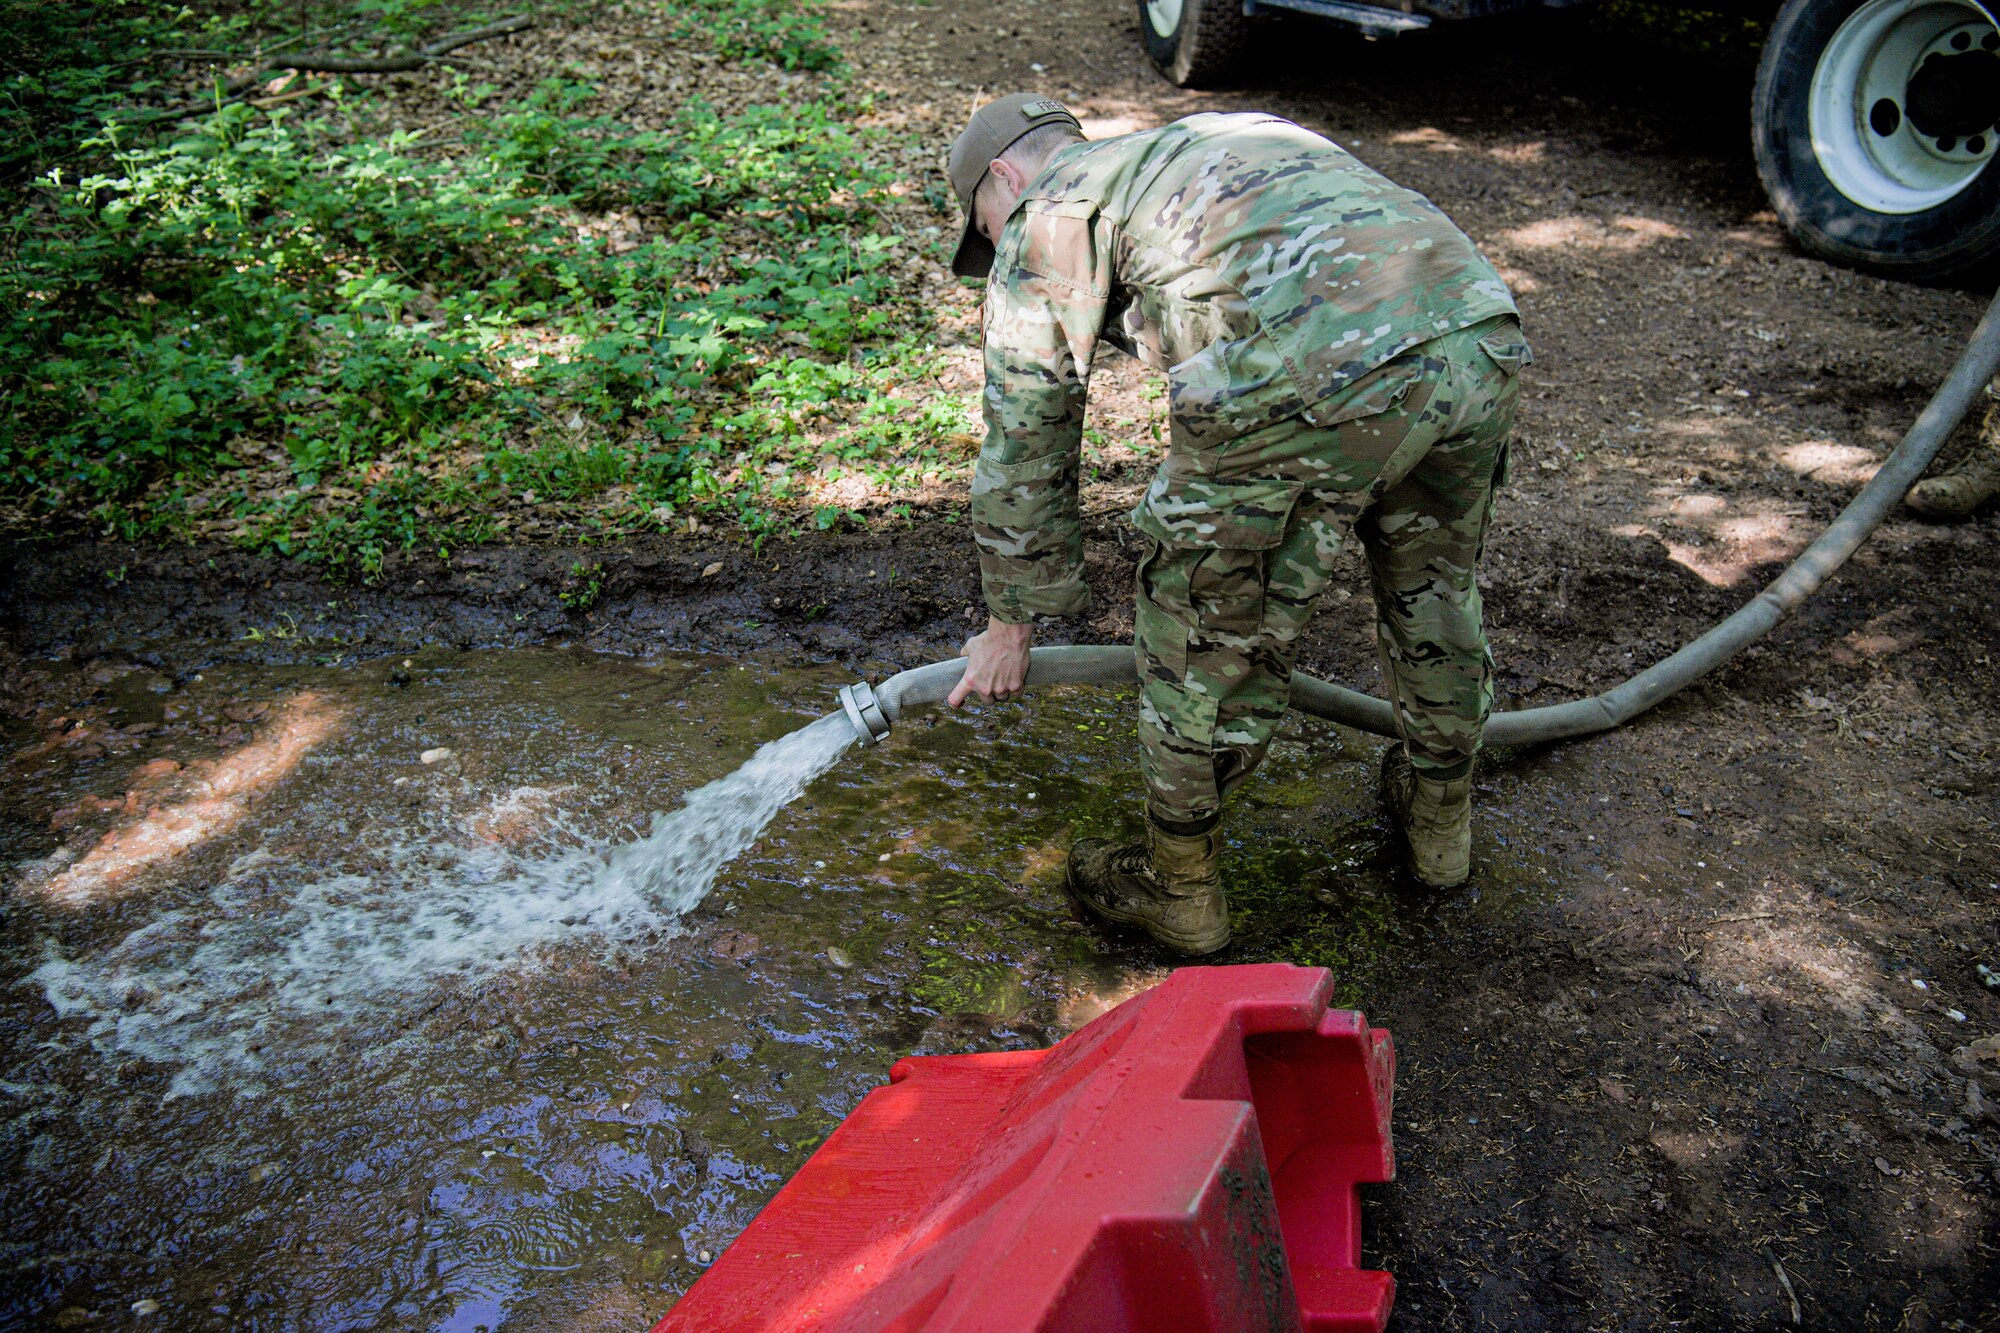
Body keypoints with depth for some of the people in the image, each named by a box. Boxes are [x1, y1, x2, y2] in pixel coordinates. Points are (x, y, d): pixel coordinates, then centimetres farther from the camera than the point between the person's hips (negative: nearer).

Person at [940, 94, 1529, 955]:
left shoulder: (1047, 213, 17)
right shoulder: (1216, 148, 40)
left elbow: (1023, 443, 16)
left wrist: (1011, 623, 28)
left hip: (1314, 376, -8)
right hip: (1478, 333, 8)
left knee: (1202, 626, 13)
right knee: (1434, 587, 30)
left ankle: (1180, 888, 30)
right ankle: (1440, 818, 50)